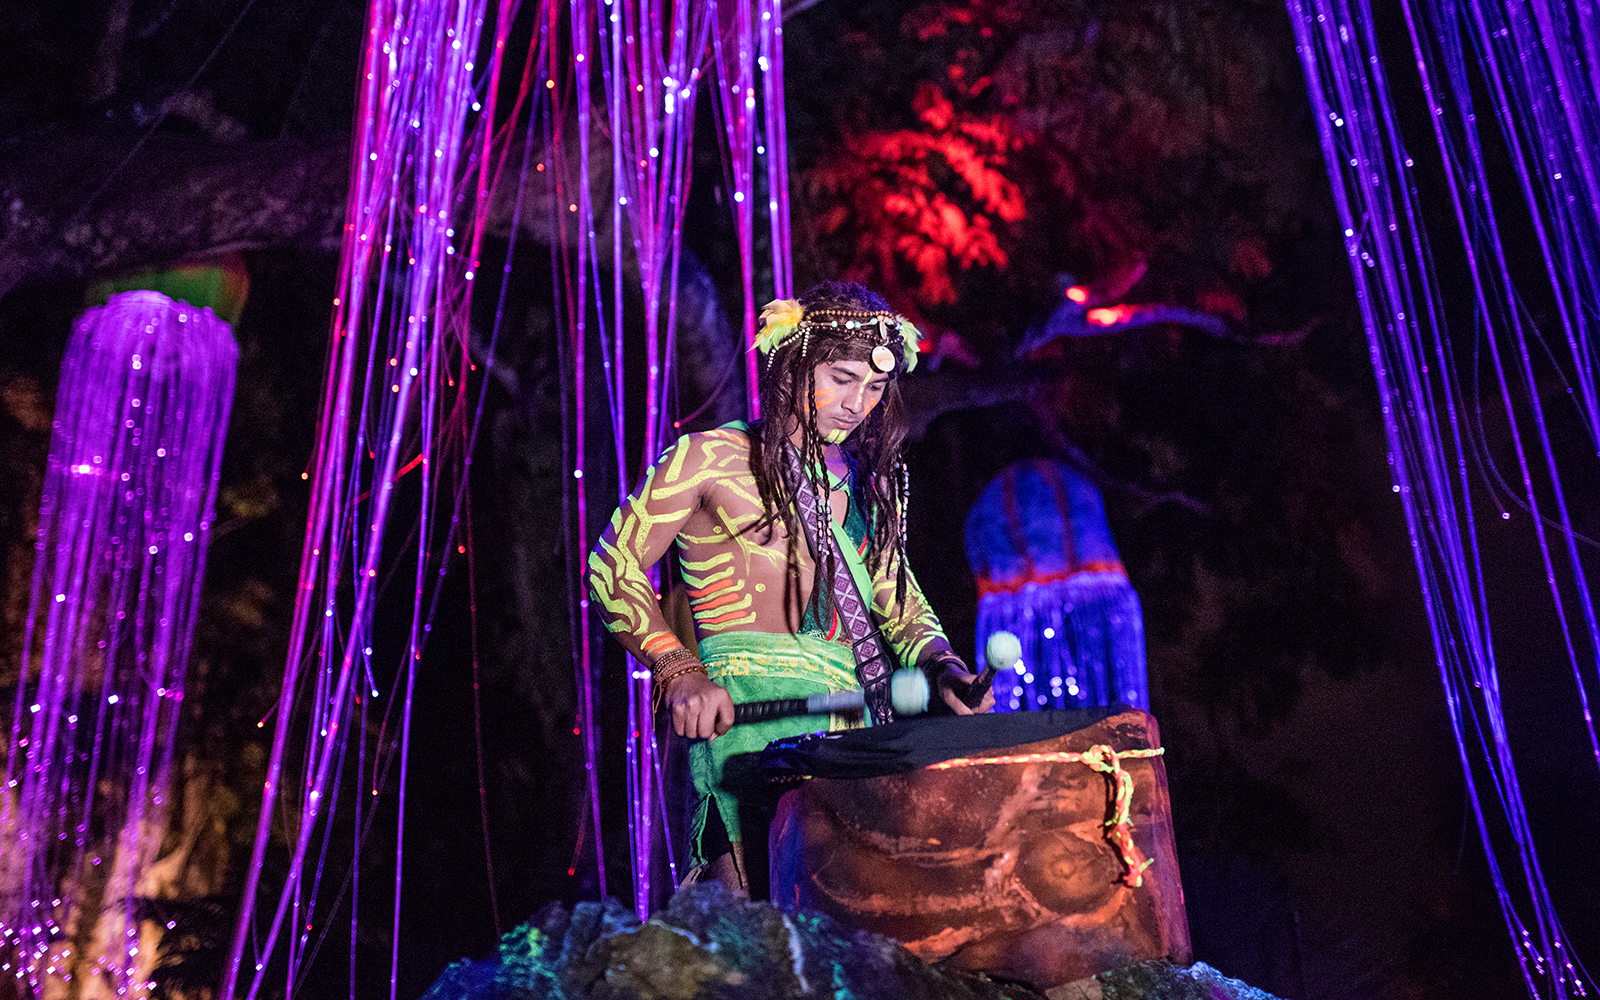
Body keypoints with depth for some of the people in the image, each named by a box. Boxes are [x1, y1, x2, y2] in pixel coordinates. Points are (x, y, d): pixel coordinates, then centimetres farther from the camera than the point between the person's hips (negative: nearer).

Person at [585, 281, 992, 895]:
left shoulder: (869, 484, 21)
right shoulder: (712, 457, 4)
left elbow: (900, 604, 22)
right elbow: (613, 569, 2)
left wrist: (942, 667, 2)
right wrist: (678, 669, -11)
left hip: (858, 709, 5)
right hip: (750, 707, -5)